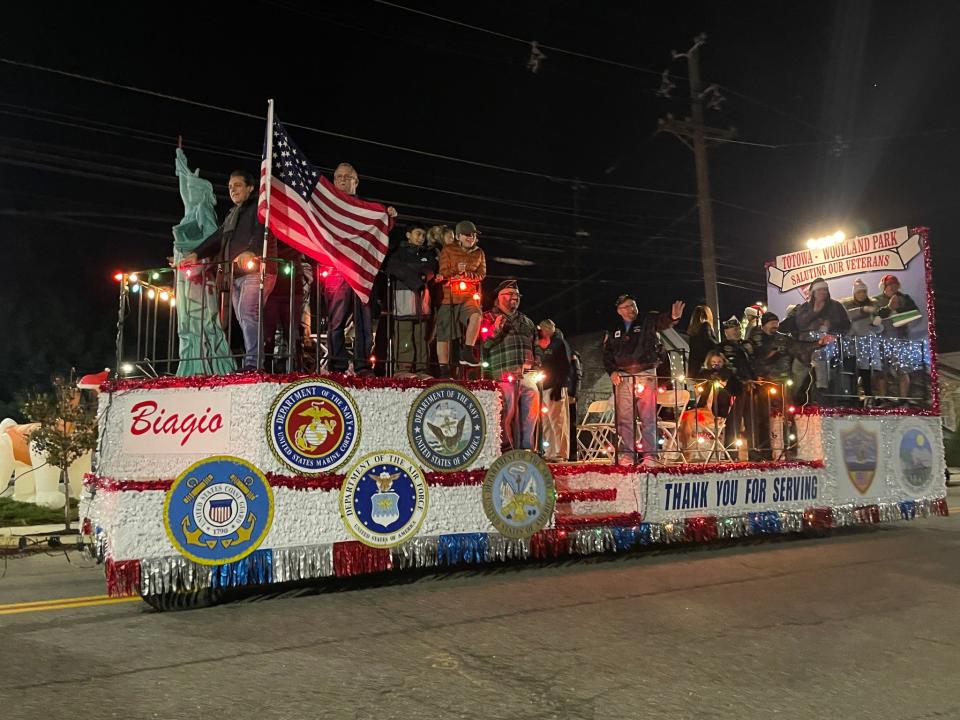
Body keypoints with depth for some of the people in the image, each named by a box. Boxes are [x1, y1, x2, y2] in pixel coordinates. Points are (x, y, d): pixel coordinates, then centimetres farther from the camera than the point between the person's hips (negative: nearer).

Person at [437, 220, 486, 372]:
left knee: (475, 315, -32)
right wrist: (456, 270, -22)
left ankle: (467, 353, -24)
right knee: (443, 334, -2)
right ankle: (444, 370, 8)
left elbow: (481, 274, 3)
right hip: (448, 296, -1)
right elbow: (443, 272, -2)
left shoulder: (479, 253, 15)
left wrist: (463, 275, -15)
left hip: (468, 296, 1)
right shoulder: (448, 250, 7)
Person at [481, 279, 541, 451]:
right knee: (507, 414, -10)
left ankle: (527, 449, 8)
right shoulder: (488, 318, 11)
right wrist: (495, 330, -15)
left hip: (528, 376, 5)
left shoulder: (527, 322, 27)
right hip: (505, 376, -5)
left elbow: (536, 346, 32)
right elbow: (482, 344, 0)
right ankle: (507, 450, -5)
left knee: (531, 414, 1)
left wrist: (536, 363, 14)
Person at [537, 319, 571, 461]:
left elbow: (564, 367, -7)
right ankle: (549, 453, 9)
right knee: (546, 423, 5)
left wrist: (559, 386, -17)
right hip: (543, 388, 7)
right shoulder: (542, 346, 23)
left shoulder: (560, 343, 3)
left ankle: (560, 454, -9)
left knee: (557, 422, -10)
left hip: (555, 388, -7)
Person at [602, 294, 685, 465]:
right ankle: (627, 454, 8)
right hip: (622, 377, 3)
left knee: (648, 417, -4)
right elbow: (607, 353, 17)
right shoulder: (613, 330, 15)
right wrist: (611, 371, 1)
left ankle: (649, 454, 0)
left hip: (646, 375, -3)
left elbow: (662, 321, -15)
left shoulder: (648, 321, 5)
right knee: (625, 418, 2)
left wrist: (673, 317, -39)